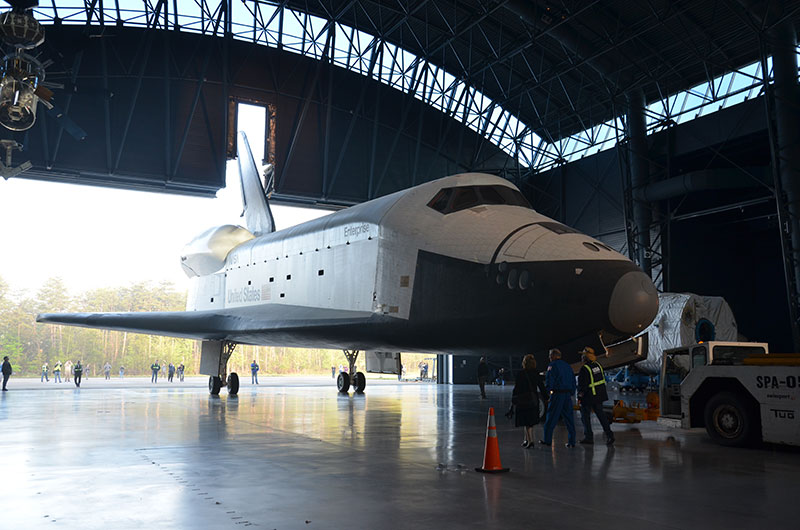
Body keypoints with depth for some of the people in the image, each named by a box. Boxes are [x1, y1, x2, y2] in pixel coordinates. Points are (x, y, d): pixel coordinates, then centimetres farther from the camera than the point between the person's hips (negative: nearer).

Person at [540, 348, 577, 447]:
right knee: (569, 418, 7)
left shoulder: (552, 365, -4)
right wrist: (571, 393, 18)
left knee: (551, 418, 2)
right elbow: (573, 381, 17)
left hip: (557, 394, -6)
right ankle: (571, 441, 5)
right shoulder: (567, 366, 16)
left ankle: (547, 440, 7)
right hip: (568, 394, 6)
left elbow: (549, 381, -11)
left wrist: (548, 388, 6)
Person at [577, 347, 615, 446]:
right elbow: (603, 379, 14)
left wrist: (579, 397, -11)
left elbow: (582, 385, -20)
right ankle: (609, 435, 8)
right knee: (601, 414, 13)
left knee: (585, 416, 6)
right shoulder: (598, 365, 5)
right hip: (600, 395, 7)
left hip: (589, 397, -7)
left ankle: (589, 437, 10)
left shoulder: (584, 368, -20)